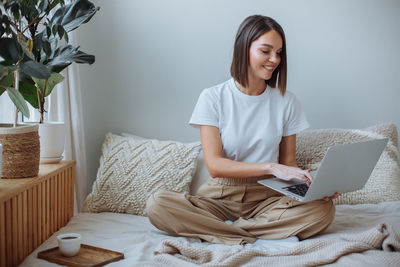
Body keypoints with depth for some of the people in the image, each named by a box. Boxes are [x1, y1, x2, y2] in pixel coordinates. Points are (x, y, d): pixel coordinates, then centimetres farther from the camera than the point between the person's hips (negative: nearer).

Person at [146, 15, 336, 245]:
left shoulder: (286, 101, 6)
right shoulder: (212, 98, -2)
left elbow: (288, 162, 9)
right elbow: (214, 165, -10)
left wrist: (313, 186, -13)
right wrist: (270, 168, -22)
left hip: (267, 198, 2)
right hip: (220, 196, -1)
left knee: (324, 209, -27)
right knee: (158, 204, -28)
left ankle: (219, 229, -21)